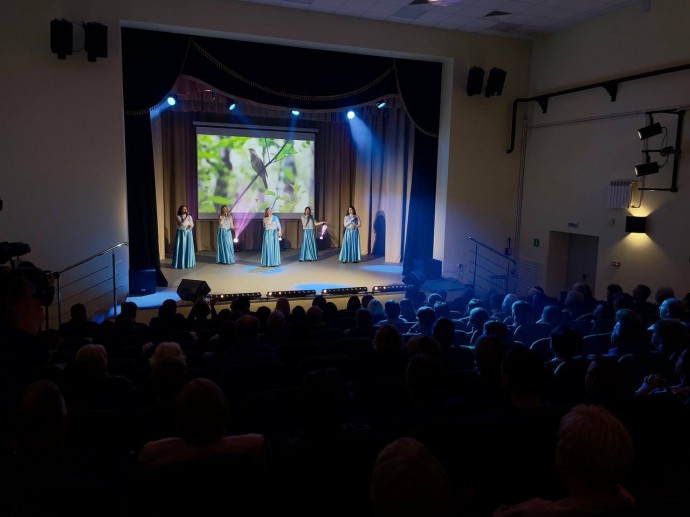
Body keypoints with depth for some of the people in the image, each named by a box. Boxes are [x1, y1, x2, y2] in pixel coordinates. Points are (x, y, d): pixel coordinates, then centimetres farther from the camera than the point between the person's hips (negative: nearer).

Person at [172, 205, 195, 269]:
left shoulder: (189, 216, 6)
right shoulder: (178, 217, -5)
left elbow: (192, 225, 3)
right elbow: (182, 224, -20)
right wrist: (186, 216, -18)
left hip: (188, 233, 3)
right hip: (181, 233, -3)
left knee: (188, 247, 3)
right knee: (181, 248, -4)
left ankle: (189, 262, 12)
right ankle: (181, 263, -1)